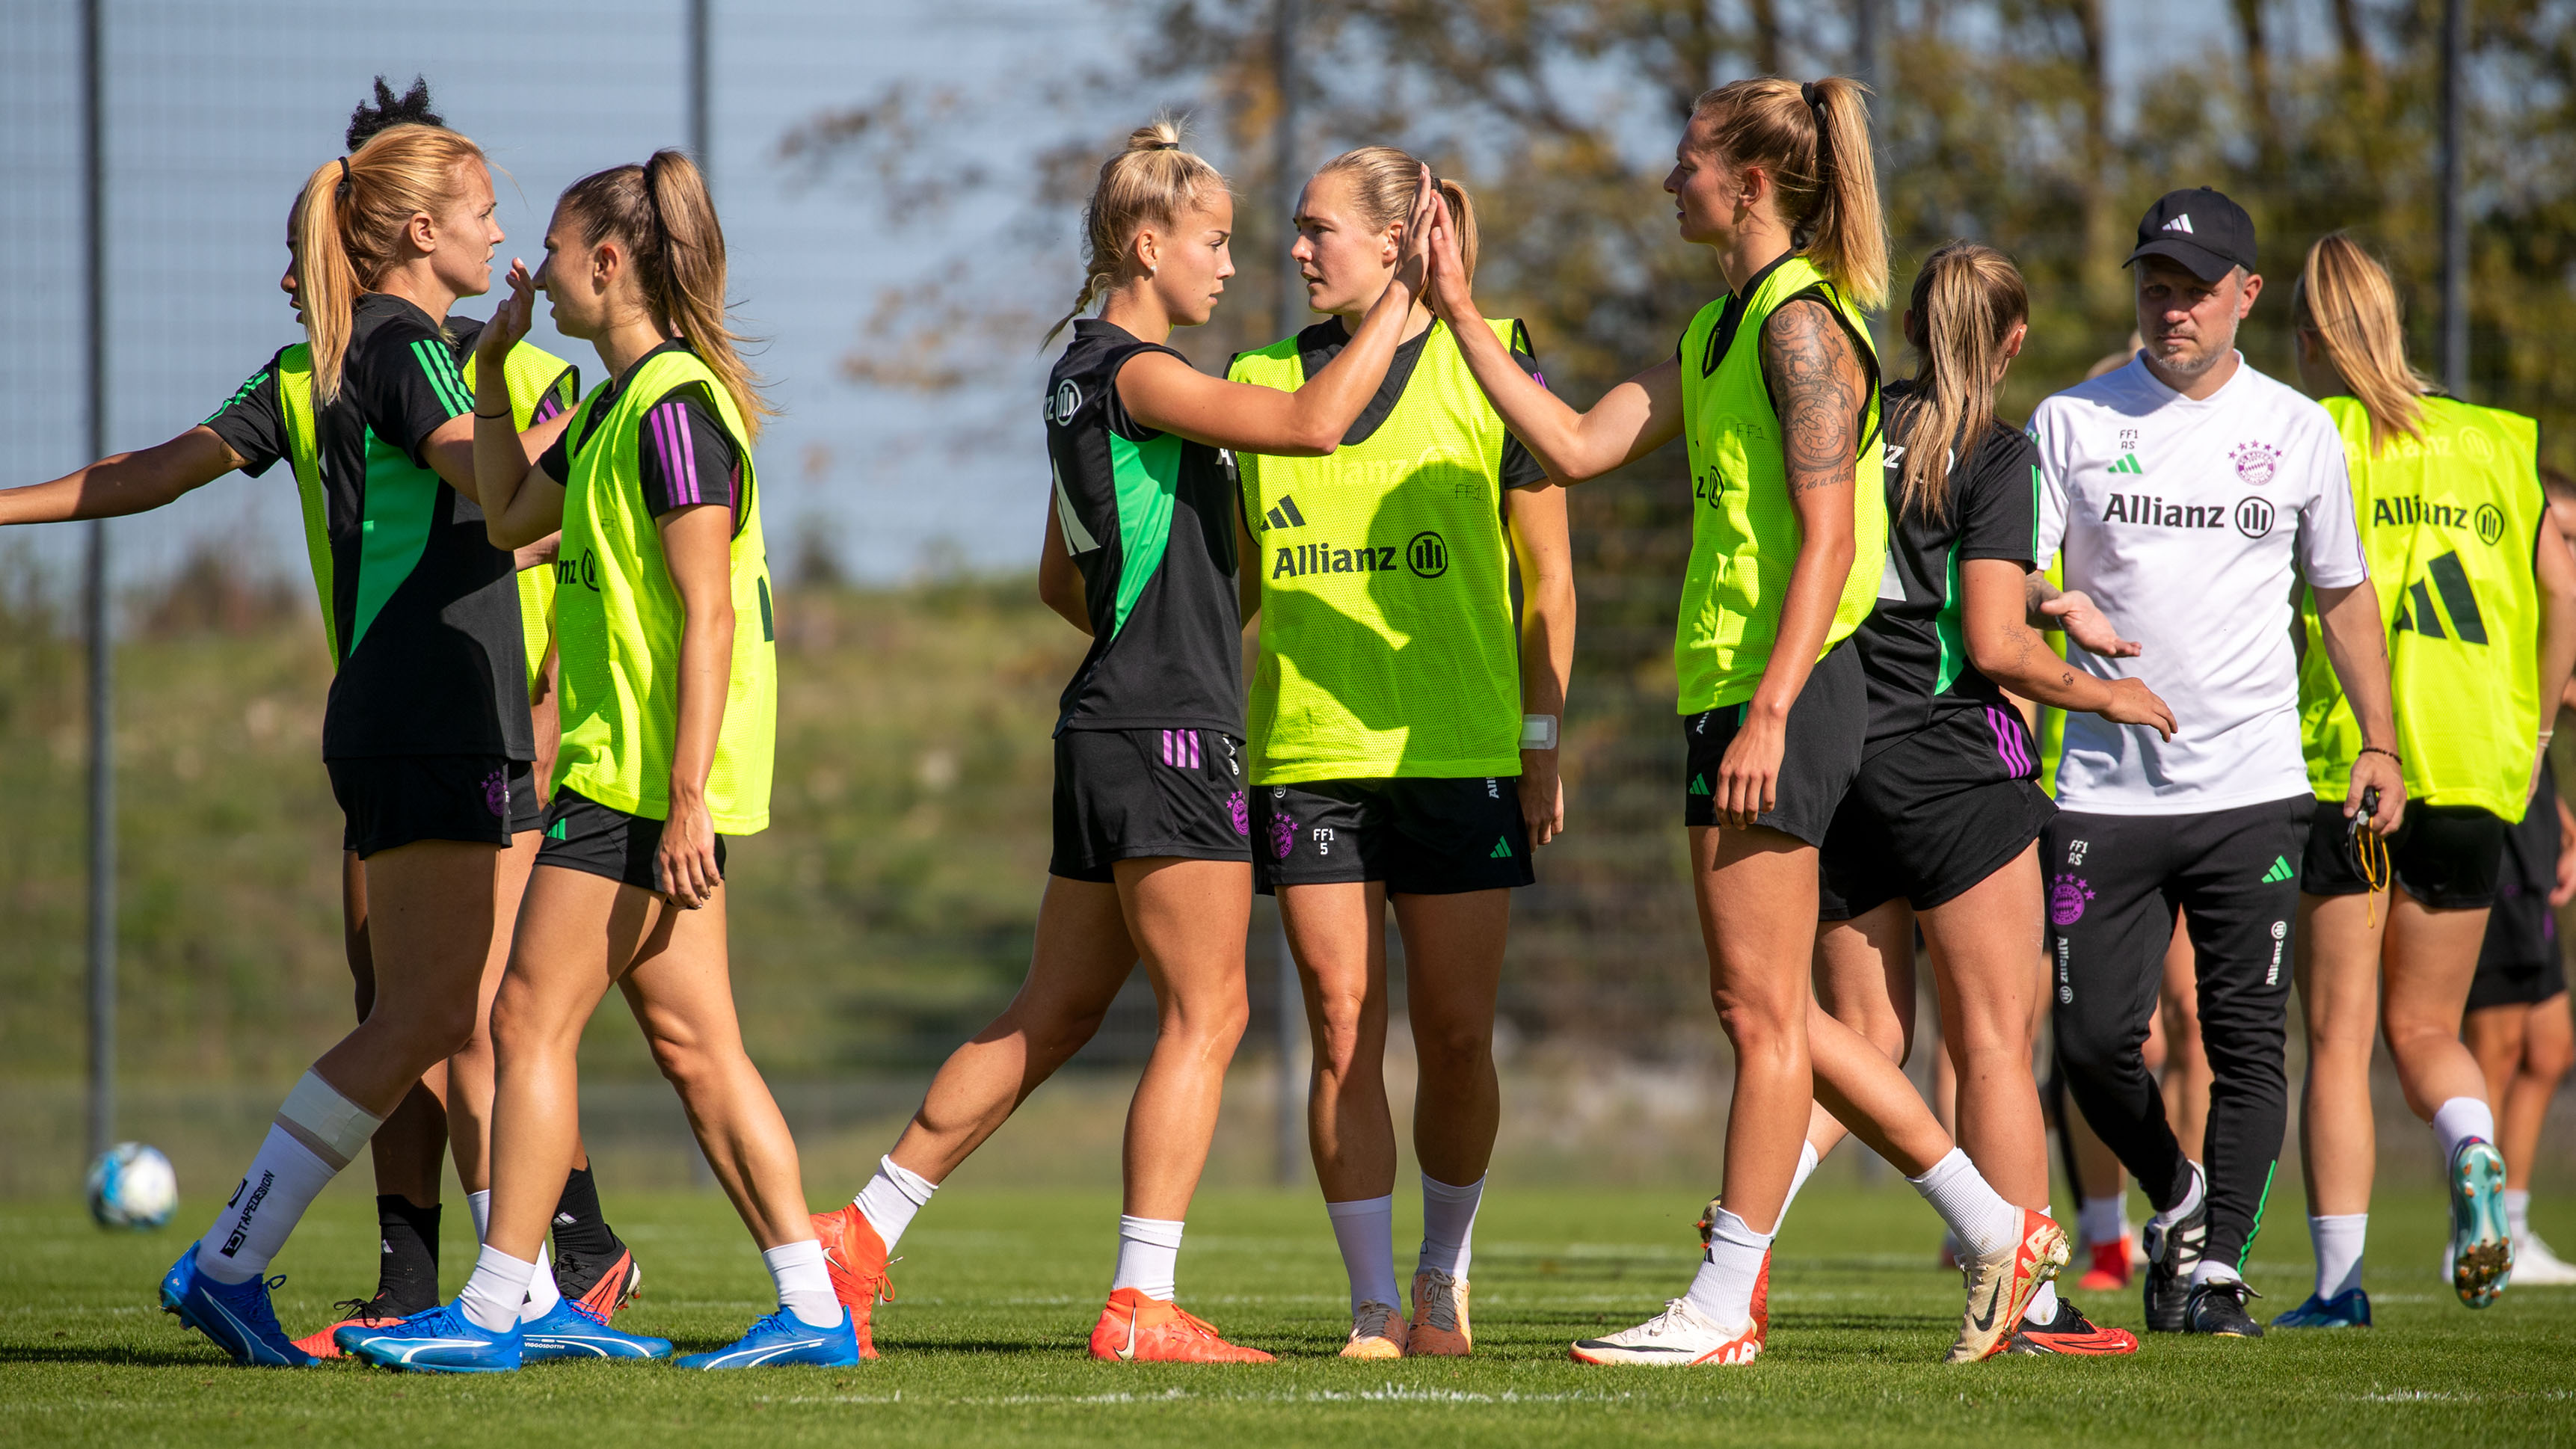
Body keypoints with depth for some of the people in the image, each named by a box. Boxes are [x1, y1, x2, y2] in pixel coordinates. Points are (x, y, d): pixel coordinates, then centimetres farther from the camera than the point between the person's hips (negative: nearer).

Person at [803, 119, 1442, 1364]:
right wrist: (1403, 294, -17)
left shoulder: (1083, 377, 17)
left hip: (1107, 731, 10)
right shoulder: (1133, 373, -12)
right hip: (1166, 735, -10)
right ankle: (1142, 1305, -8)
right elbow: (1315, 423, -24)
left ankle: (860, 1232, 16)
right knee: (1206, 1013, -6)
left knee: (1054, 1012, 14)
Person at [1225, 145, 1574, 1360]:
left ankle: (1444, 1274, 21)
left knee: (1455, 1034, 1)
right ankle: (1375, 1304, 2)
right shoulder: (1266, 381, 11)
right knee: (1344, 1029, -4)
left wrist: (1543, 738, -1)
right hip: (1308, 753, 2)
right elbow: (1236, 583, 18)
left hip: (1461, 757, -2)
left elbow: (1548, 575, 4)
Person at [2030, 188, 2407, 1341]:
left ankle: (2216, 1267, 1)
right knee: (2093, 1040, -3)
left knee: (2246, 1041, -6)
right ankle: (2178, 1201, 24)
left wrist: (2378, 744, 12)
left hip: (2252, 787, 0)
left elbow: (2342, 592, 17)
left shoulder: (2297, 431, 7)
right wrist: (2051, 606, -23)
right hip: (2107, 790, 0)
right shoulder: (2073, 422, 3)